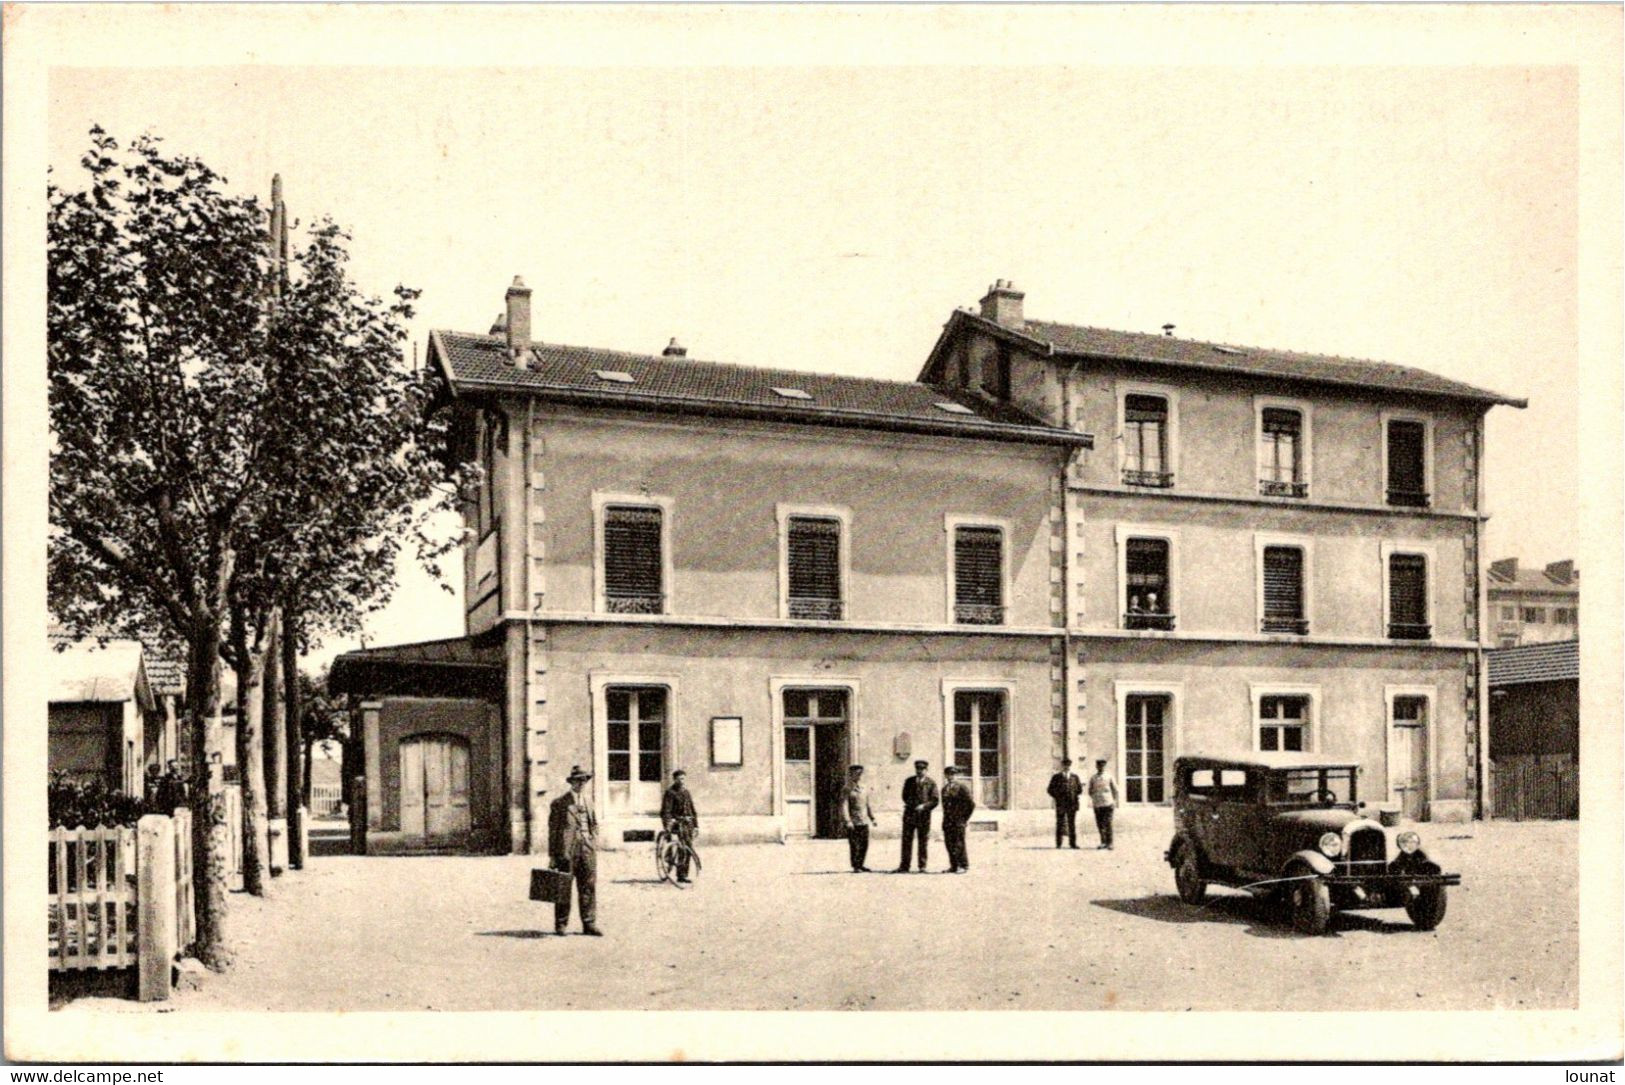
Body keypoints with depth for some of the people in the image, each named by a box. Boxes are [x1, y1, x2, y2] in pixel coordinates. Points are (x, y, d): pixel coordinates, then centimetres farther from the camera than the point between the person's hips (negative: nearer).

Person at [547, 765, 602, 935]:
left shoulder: (588, 802, 16)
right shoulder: (559, 803, 0)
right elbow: (553, 830, -1)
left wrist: (594, 845, 9)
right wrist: (552, 855, -3)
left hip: (587, 850, 4)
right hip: (566, 851, -4)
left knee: (589, 888, 3)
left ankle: (589, 924, 7)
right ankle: (560, 925, 10)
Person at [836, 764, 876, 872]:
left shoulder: (865, 789, 13)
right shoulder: (847, 790, -7)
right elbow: (844, 806, -13)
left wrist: (872, 818, 15)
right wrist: (847, 821, -20)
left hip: (864, 822, 6)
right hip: (853, 822, -6)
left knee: (864, 844, 8)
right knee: (854, 845, -3)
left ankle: (860, 865, 19)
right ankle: (855, 867, 3)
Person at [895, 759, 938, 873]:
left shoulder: (931, 783, 2)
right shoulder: (909, 781, 9)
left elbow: (934, 801, -2)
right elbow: (905, 796, 11)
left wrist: (924, 806, -17)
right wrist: (912, 806, -4)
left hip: (924, 816, -1)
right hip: (909, 815, 2)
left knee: (923, 842, 3)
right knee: (906, 840, -1)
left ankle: (922, 867, 9)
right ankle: (904, 866, 2)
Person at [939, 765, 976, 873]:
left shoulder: (962, 786, -6)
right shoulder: (945, 788, 15)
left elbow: (971, 803, -7)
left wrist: (966, 818, -6)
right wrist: (945, 818, 13)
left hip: (959, 821, -7)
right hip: (947, 821, 7)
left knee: (959, 844, -5)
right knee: (949, 844, 6)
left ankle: (964, 866, 2)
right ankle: (954, 866, 13)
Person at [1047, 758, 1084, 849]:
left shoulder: (1075, 777, 11)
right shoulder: (1056, 777, 6)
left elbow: (1079, 790, 10)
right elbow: (1051, 790, 5)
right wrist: (1058, 797, -7)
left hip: (1072, 804, 2)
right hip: (1060, 804, -2)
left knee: (1072, 824, 3)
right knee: (1060, 823, -1)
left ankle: (1073, 843, 8)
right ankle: (1058, 843, 4)